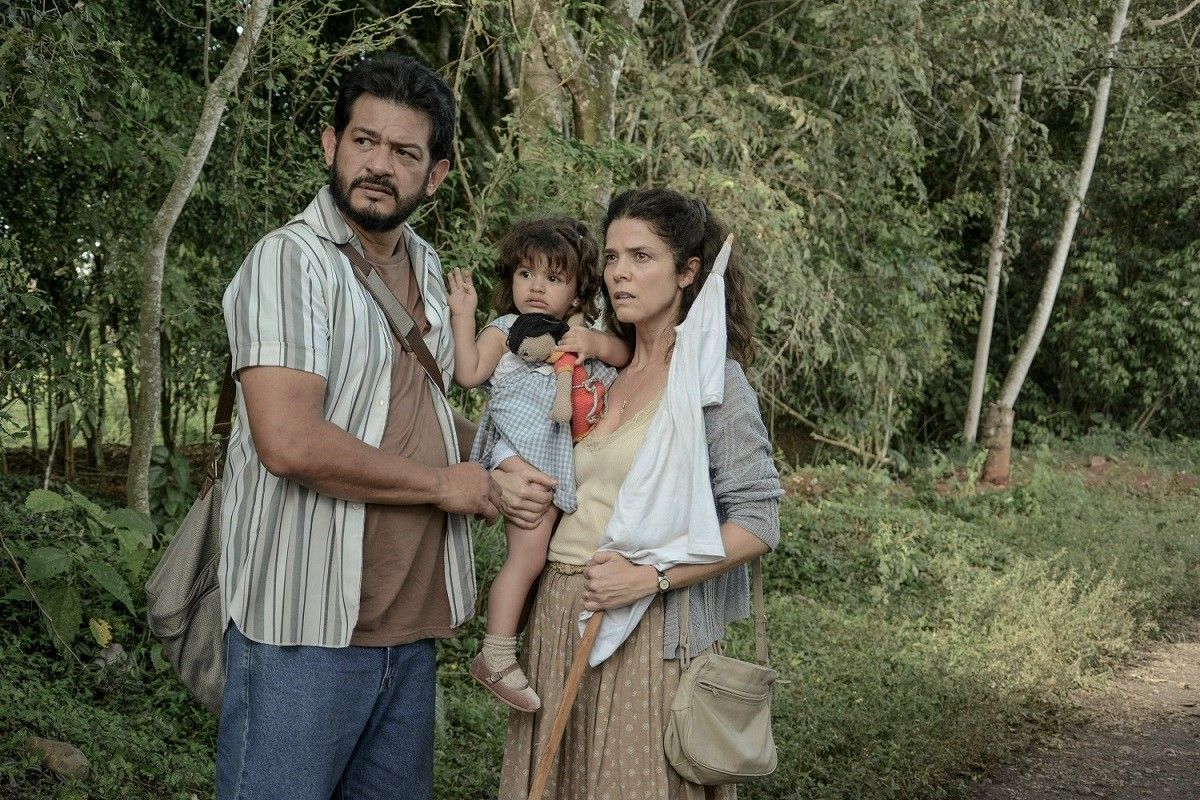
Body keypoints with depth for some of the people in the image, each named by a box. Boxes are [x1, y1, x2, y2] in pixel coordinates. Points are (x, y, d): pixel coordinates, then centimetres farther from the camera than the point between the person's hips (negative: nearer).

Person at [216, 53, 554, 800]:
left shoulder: (427, 269, 13)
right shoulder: (291, 259, -11)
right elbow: (290, 443, -24)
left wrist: (496, 480, 6)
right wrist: (443, 484, -11)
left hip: (411, 626, 7)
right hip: (305, 630, -7)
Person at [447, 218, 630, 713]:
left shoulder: (578, 333, 23)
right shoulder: (505, 329, 9)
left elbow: (625, 354, 10)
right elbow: (469, 374, -4)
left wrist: (595, 344, -8)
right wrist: (463, 317, -6)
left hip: (565, 461, 6)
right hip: (522, 452, -6)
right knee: (528, 555, -15)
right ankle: (496, 658, -10)